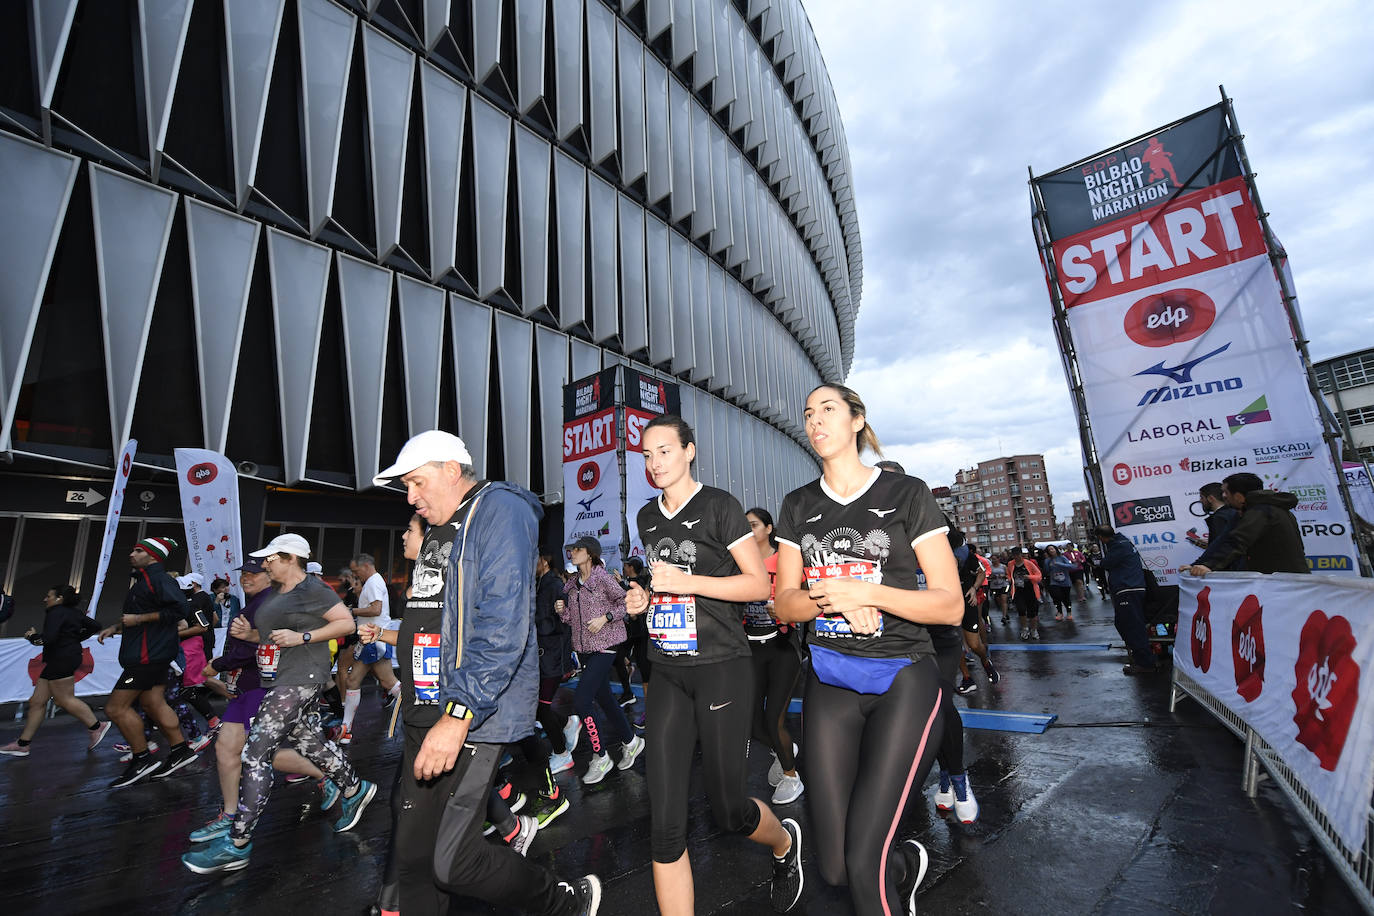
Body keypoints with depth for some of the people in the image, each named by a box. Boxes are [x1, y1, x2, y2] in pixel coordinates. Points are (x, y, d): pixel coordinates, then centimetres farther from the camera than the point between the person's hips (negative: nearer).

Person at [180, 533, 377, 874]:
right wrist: (248, 633, 7)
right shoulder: (274, 595, 16)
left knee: (255, 755, -8)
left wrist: (302, 637, -20)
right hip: (279, 681, 10)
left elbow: (347, 622, -16)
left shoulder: (313, 590, -13)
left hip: (300, 680, -10)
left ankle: (236, 845, 2)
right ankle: (354, 789, 31)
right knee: (311, 745, 16)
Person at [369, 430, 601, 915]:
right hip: (427, 712, 9)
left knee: (454, 863, -6)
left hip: (474, 715, -9)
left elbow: (503, 626, -23)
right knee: (413, 856, 13)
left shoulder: (500, 510, -13)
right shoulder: (440, 530, 18)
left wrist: (458, 715, -26)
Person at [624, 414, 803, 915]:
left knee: (728, 808, 7)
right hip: (667, 671, 5)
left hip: (722, 666, -5)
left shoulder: (718, 505, -7)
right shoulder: (647, 517, 12)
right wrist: (643, 598, 4)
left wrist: (686, 581, -18)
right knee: (664, 822, 2)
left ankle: (785, 842, 41)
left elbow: (759, 584, -9)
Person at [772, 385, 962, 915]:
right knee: (832, 867, 8)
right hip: (830, 681, 4)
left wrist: (864, 592, -19)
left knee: (863, 863, -6)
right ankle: (906, 862, 40)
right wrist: (833, 599, -14)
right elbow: (784, 605, 5)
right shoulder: (798, 507, 7)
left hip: (903, 679, -3)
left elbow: (951, 607, -6)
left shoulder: (906, 494, -4)